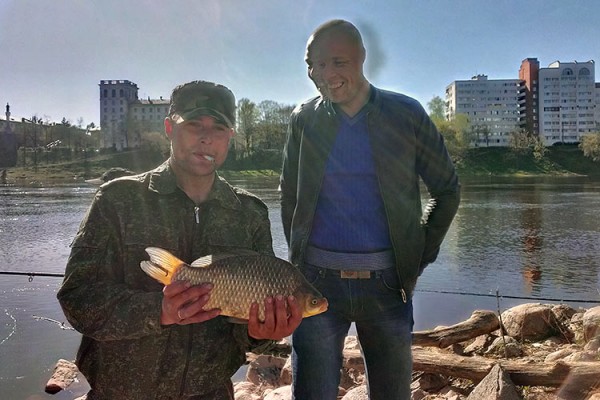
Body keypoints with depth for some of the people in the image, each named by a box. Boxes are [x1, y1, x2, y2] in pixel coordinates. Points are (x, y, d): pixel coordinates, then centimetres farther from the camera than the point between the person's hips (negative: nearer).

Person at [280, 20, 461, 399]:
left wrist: (420, 256, 3)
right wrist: (300, 258, 7)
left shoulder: (406, 114, -2)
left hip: (386, 283, 0)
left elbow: (448, 189, 7)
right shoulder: (304, 119, 2)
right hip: (318, 281, 1)